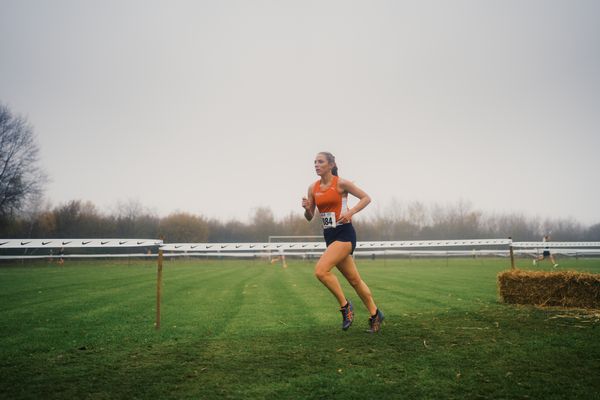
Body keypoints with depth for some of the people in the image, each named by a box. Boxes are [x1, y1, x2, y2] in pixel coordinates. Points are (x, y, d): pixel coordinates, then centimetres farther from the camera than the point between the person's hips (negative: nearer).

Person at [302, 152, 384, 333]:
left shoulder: (341, 183, -7)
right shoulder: (313, 188, 8)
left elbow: (366, 198, -2)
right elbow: (309, 217, 12)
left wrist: (350, 212, -16)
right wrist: (307, 208, -10)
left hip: (344, 233, -6)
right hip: (329, 235, 6)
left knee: (321, 270, -23)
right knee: (354, 279, 12)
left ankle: (345, 305, -3)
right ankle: (375, 314, 27)